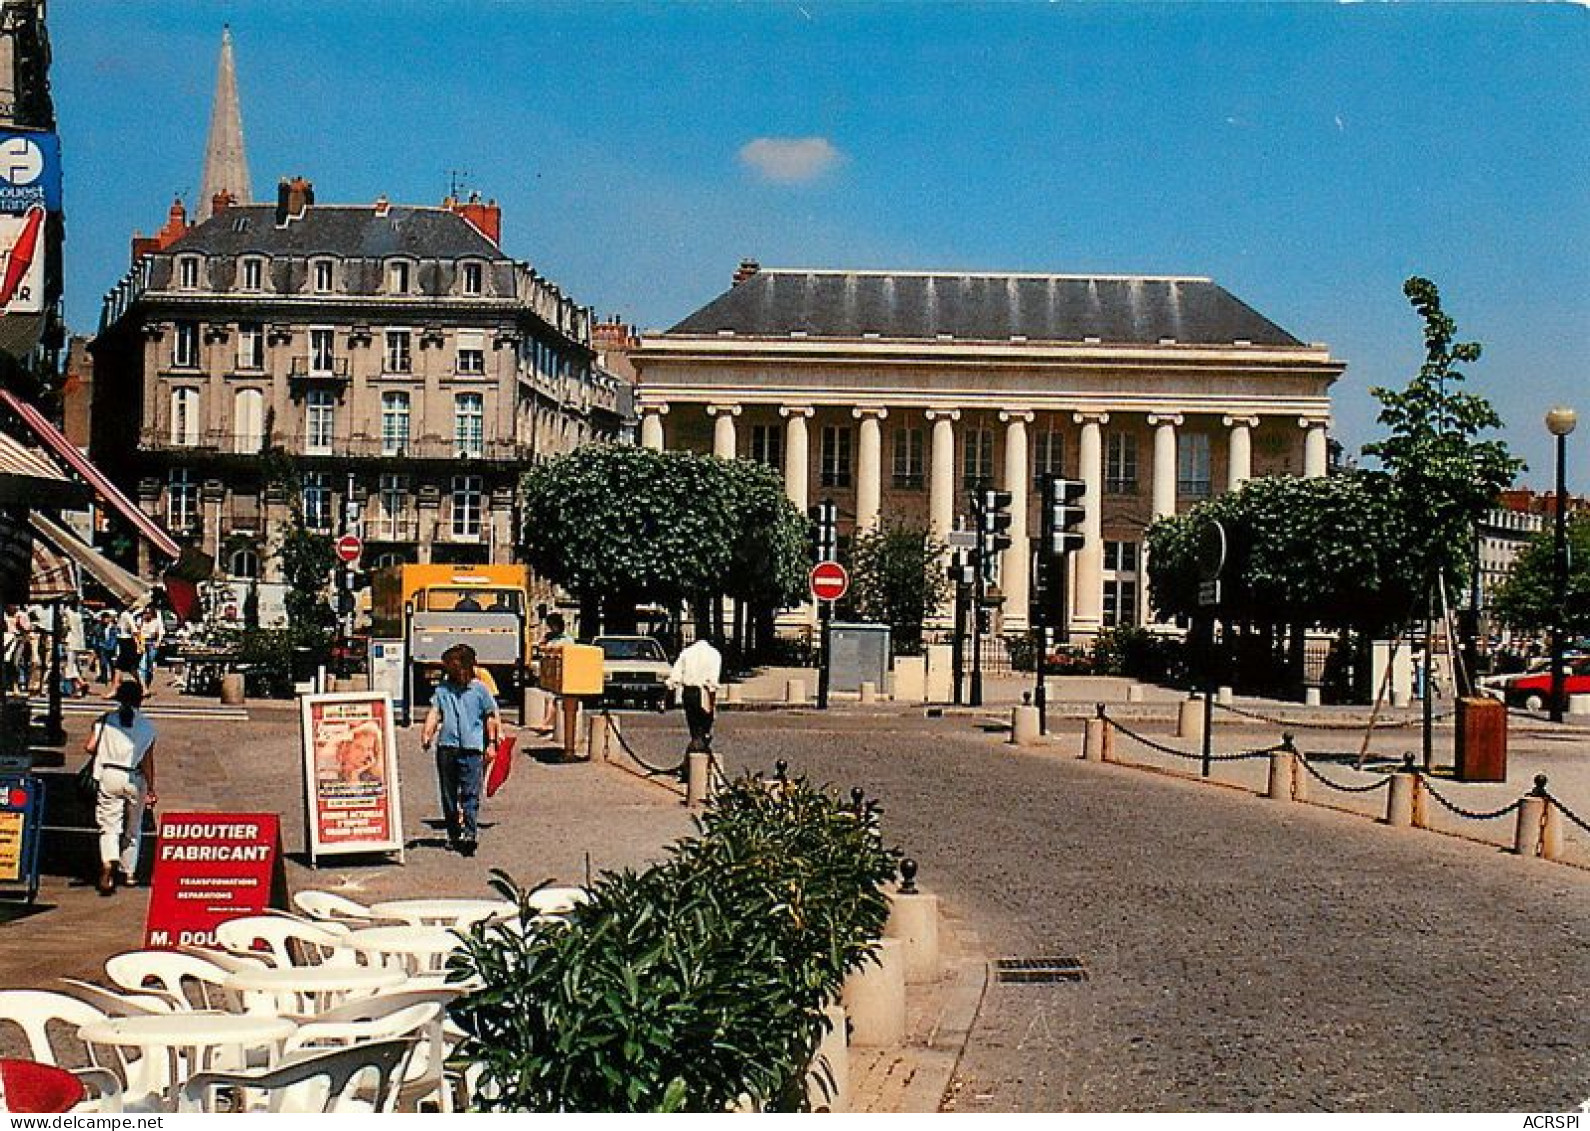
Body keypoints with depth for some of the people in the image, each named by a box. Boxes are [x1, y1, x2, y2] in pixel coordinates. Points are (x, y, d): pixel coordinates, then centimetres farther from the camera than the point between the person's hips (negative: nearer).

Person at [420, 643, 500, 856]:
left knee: (470, 794, -11)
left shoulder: (479, 688, 5)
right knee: (448, 794, 10)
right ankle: (454, 834, 20)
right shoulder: (442, 689, 10)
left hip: (472, 747, -3)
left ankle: (470, 833, -17)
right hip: (446, 746, 3)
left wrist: (491, 743, 6)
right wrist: (427, 732, -16)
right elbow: (434, 711, 0)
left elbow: (490, 716, 10)